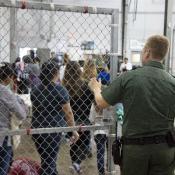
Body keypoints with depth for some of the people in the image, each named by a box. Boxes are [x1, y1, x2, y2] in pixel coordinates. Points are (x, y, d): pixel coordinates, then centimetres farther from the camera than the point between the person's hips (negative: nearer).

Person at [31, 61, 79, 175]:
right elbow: (68, 112, -8)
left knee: (48, 161, 16)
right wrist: (74, 130, 0)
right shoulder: (60, 90, -9)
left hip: (36, 129, 5)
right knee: (49, 163, 0)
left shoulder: (35, 90, 7)